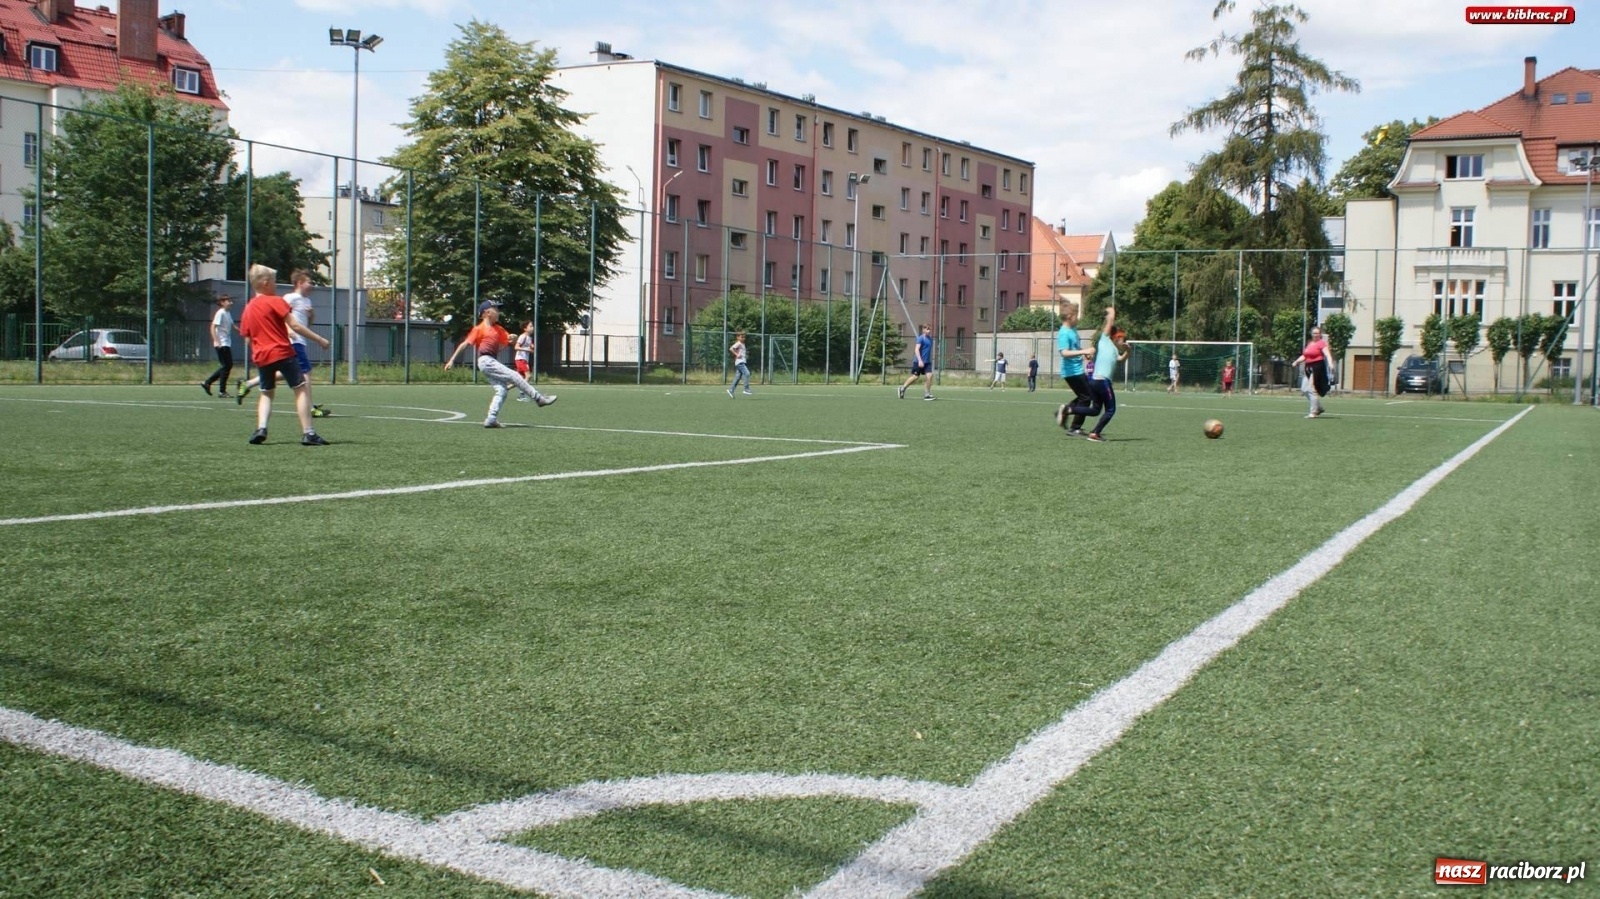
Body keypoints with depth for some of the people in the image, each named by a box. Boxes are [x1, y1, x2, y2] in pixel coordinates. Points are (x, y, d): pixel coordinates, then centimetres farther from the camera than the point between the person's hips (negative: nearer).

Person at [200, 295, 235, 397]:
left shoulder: (228, 313, 12)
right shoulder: (220, 313, -12)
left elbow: (232, 326, 25)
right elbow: (213, 327, -18)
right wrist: (215, 341, -25)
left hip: (227, 344, 9)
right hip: (221, 344, -9)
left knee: (228, 366, 12)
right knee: (226, 366, -5)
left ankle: (207, 383, 20)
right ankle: (222, 391, 2)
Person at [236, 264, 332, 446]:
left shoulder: (247, 309, 15)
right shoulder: (276, 301, -4)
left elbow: (248, 339, 17)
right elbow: (294, 326, -10)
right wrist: (320, 339, -6)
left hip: (261, 357, 6)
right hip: (282, 352, -6)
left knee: (266, 393, 20)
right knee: (302, 388, -2)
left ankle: (261, 428, 0)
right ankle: (308, 433, -10)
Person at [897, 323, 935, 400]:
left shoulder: (930, 339, 12)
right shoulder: (921, 338, -11)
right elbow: (917, 350, -19)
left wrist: (930, 359, 26)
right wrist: (920, 361, -28)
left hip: (927, 362, 6)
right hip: (919, 361, -6)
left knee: (930, 376, -10)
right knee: (915, 377, 1)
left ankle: (927, 394, -3)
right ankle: (903, 388, 21)